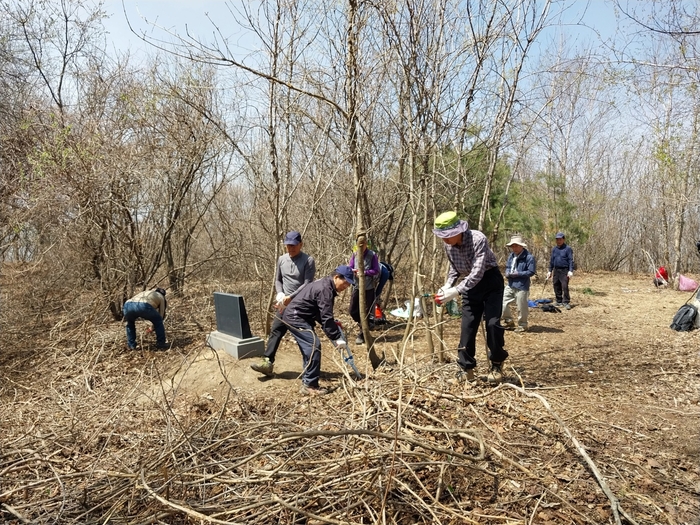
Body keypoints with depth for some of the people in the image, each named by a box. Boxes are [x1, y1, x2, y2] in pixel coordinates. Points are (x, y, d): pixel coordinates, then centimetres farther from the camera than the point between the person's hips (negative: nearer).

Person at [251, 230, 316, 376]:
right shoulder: (282, 259, 7)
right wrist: (280, 294, -6)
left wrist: (290, 297, -21)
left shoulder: (308, 260, -11)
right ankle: (267, 362, 1)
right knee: (276, 330, -1)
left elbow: (308, 284, -17)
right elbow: (277, 280, 14)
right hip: (285, 303, 5)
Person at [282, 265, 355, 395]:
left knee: (309, 348, 14)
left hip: (296, 317, 11)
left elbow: (322, 314, 20)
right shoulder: (325, 289, -21)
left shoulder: (325, 285, 12)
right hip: (295, 317, -11)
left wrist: (334, 324, 8)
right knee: (314, 346, -15)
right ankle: (310, 386, -12)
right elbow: (326, 317, -25)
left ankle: (307, 383, 20)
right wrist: (337, 338, -22)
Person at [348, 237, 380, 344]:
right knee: (353, 310, 8)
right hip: (356, 286, 4)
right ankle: (362, 326, 35)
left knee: (365, 312, 2)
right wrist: (353, 270, -17)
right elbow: (349, 267, 6)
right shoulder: (354, 254, 2)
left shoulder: (372, 255, -8)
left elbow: (376, 271, -7)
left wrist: (364, 272, -19)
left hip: (368, 288, -4)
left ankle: (361, 335, 11)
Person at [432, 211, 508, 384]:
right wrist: (446, 287, -9)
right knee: (467, 326, 1)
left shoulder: (478, 239, -29)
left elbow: (477, 273, -33)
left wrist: (456, 291, -39)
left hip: (489, 281, -5)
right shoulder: (448, 246, -9)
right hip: (470, 283, 5)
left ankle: (497, 365, 7)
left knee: (492, 322, -14)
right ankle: (466, 368, 11)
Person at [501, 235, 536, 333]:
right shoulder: (511, 256, 8)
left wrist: (518, 274, -19)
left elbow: (531, 272, -15)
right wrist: (507, 273, -3)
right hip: (510, 285, 7)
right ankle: (508, 321, 27)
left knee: (521, 307, 3)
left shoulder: (529, 257, -14)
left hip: (521, 286, -7)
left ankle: (522, 325, 22)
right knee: (503, 302, 8)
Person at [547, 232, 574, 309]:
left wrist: (571, 271, -17)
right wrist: (550, 271, 15)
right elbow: (551, 260, 18)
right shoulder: (554, 249, 12)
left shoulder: (568, 249, -5)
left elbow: (571, 260, -8)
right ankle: (559, 301, 20)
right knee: (556, 286, 8)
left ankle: (566, 302, -4)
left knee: (565, 286, -11)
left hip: (564, 270, -6)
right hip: (556, 270, 6)